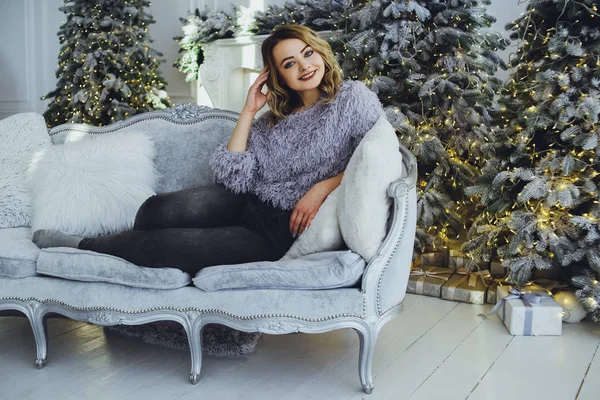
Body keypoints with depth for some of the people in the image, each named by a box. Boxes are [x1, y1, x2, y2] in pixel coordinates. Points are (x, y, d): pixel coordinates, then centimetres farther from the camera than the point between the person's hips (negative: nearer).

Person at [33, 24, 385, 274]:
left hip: (282, 230, -5)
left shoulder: (353, 96, 3)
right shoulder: (272, 120, 15)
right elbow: (233, 177, 3)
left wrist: (323, 187, -19)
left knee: (175, 245, -20)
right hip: (247, 203, 5)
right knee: (157, 209, -22)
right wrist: (248, 111, 3)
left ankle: (84, 246, 5)